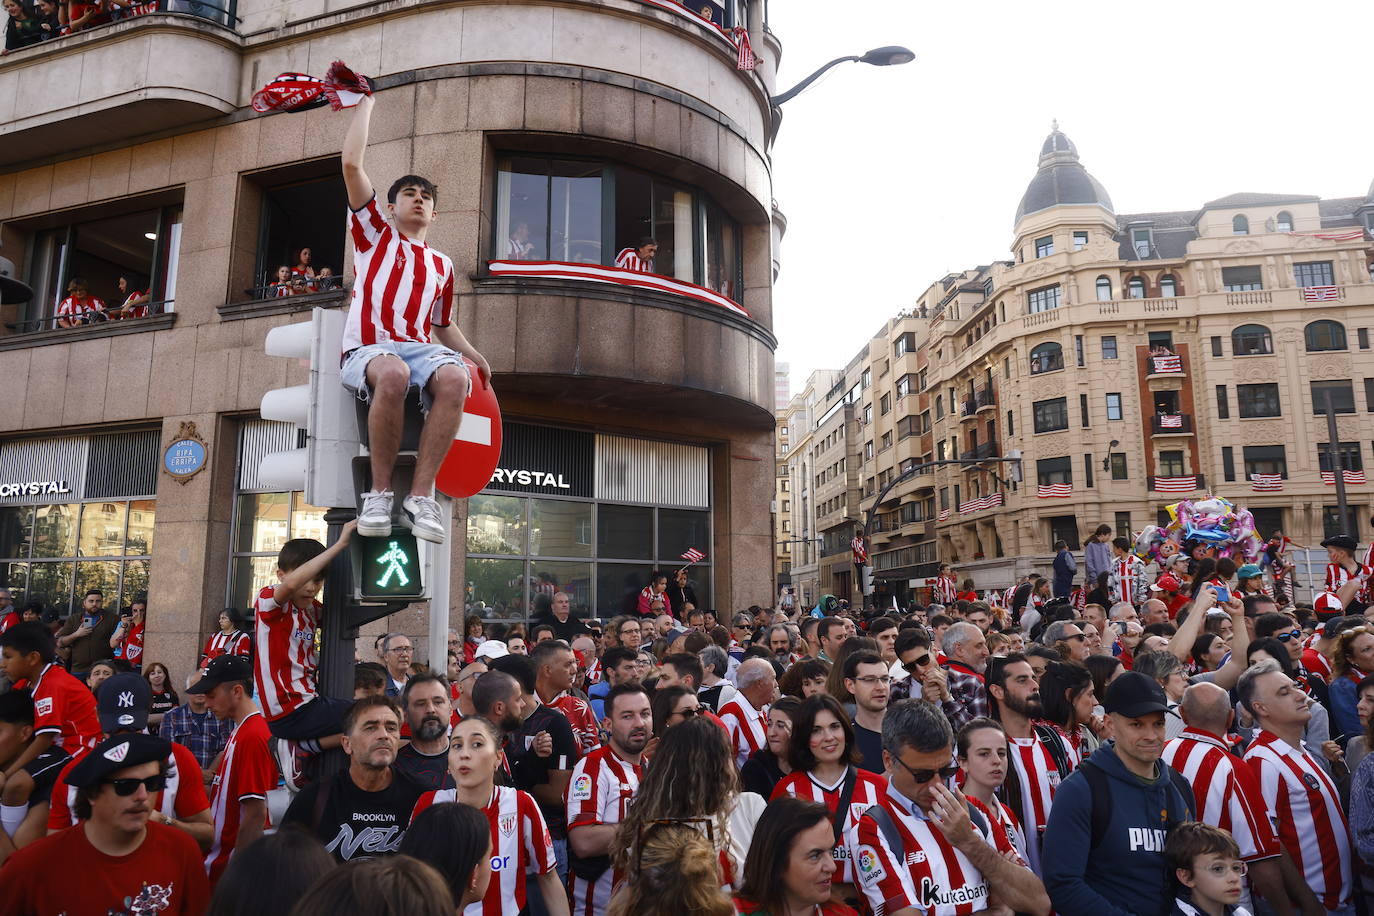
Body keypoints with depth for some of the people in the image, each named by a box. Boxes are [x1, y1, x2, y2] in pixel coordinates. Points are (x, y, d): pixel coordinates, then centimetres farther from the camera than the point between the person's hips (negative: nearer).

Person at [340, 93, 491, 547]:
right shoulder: (374, 234, 20)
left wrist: (474, 356, 16)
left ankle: (421, 495, -34)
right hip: (369, 348, -2)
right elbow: (351, 164, 11)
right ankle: (379, 492, -26)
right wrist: (366, 102, 19)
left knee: (455, 378, -35)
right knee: (393, 373, -40)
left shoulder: (442, 265, 28)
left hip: (421, 349, 2)